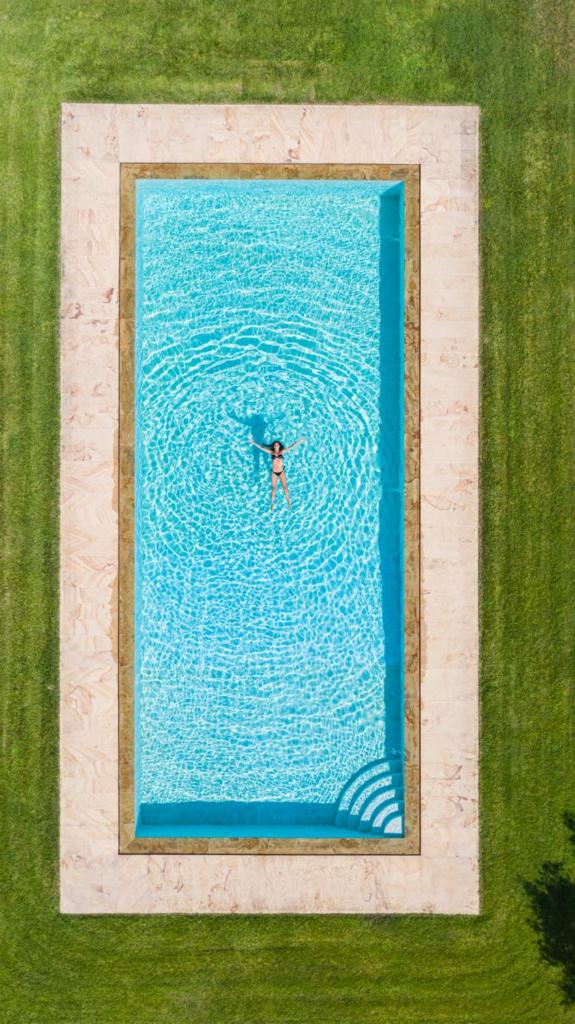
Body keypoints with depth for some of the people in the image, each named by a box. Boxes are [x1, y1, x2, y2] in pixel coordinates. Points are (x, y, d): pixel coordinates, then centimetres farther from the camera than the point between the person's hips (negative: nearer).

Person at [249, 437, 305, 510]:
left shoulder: (282, 452, -3)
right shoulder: (271, 452, -2)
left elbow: (291, 447, -6)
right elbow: (261, 448, -1)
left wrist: (299, 441, -10)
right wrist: (254, 443, -2)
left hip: (281, 472, 0)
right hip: (274, 473, 0)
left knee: (285, 487, 0)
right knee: (274, 488, 6)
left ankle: (289, 502, 10)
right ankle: (272, 504, 13)